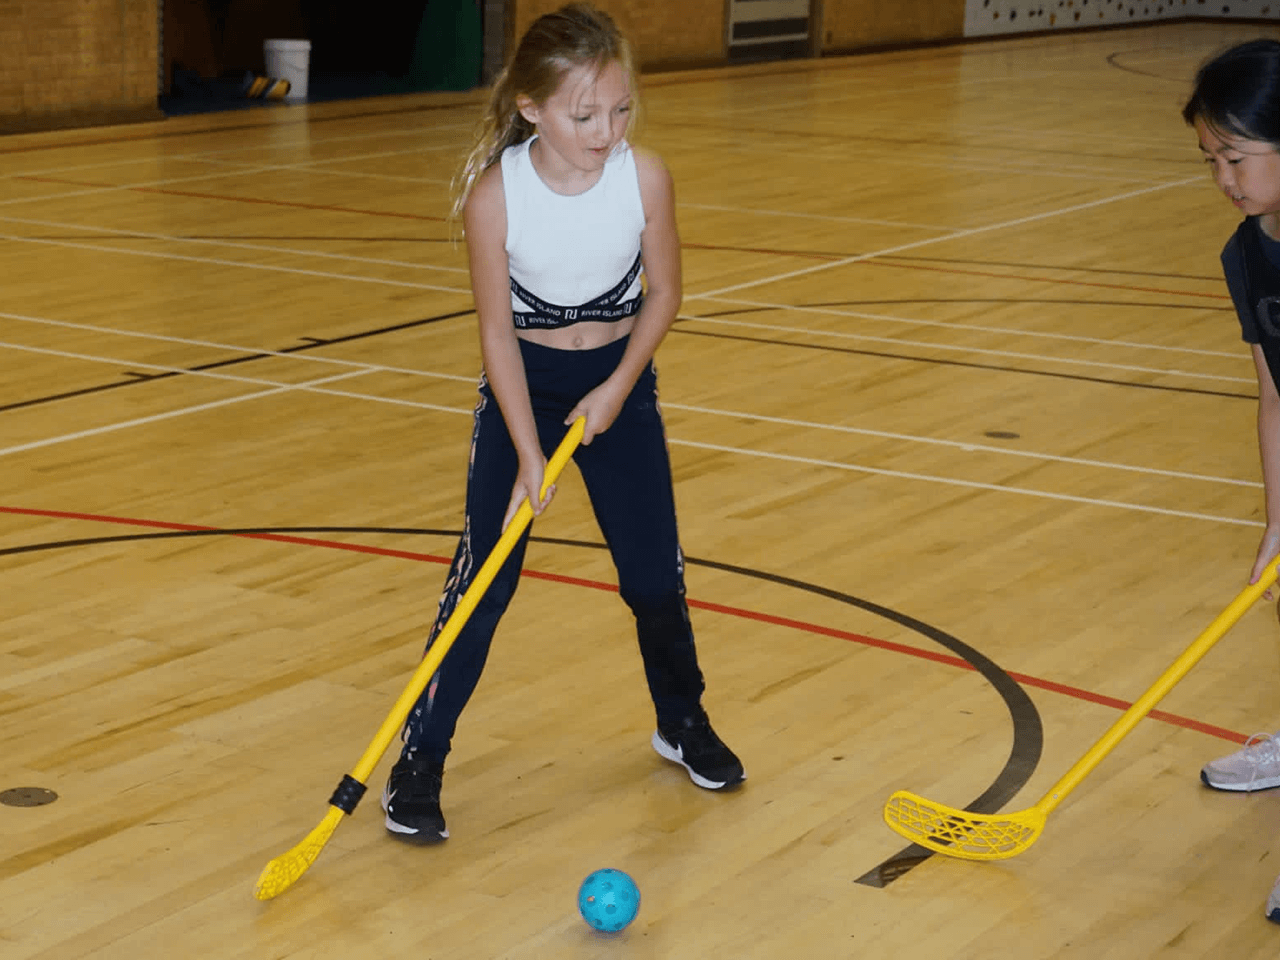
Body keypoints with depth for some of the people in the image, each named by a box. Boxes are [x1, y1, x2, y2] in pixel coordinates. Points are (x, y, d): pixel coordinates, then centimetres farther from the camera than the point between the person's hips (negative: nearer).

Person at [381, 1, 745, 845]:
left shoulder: (645, 177, -19)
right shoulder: (495, 194, -23)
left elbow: (664, 293, -3)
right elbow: (497, 330, -16)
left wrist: (616, 388, -13)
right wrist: (529, 455, -18)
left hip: (618, 383, 2)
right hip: (522, 387, -2)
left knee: (655, 574, 8)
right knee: (484, 579, -5)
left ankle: (683, 722, 34)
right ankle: (419, 763, 5)